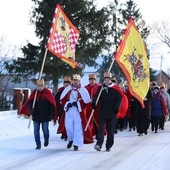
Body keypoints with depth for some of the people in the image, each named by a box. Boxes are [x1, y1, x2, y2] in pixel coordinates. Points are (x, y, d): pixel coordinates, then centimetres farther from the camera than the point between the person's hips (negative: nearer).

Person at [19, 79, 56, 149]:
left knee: (45, 129, 6)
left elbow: (52, 104, -3)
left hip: (45, 116, -2)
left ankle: (46, 140, 34)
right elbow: (29, 103, 0)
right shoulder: (34, 93, 0)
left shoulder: (48, 93, -5)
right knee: (36, 131, 1)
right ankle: (38, 144, 10)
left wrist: (51, 114, -7)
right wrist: (31, 110, -17)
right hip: (36, 116, 2)